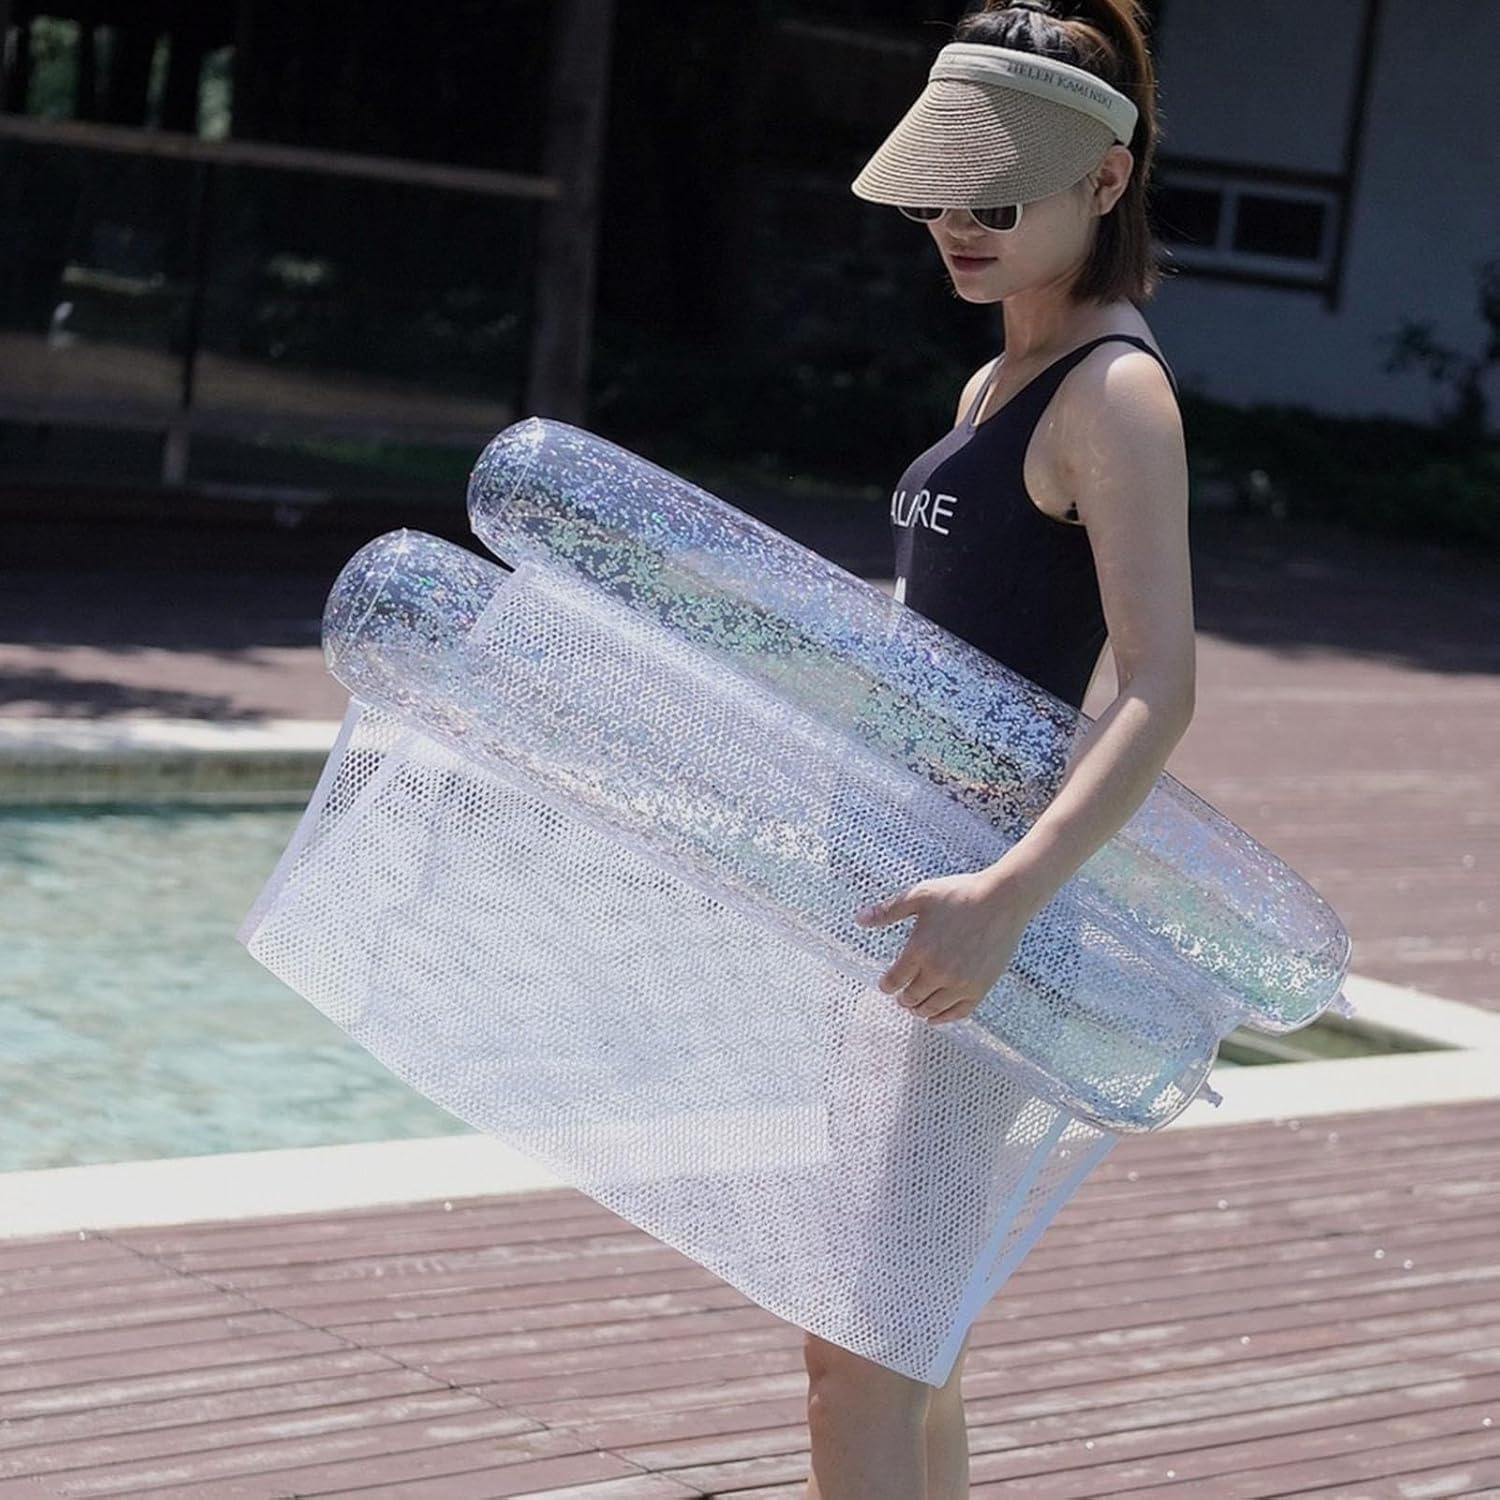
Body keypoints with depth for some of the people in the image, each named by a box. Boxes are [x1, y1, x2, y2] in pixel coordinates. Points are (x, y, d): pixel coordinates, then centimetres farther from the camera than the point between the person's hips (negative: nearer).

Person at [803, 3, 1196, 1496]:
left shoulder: (1114, 392, -13)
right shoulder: (995, 384, 14)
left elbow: (1159, 689, -23)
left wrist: (1008, 892, -35)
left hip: (964, 904, -9)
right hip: (903, 872, 9)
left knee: (860, 1361, -8)